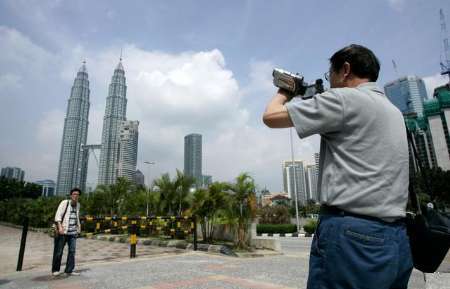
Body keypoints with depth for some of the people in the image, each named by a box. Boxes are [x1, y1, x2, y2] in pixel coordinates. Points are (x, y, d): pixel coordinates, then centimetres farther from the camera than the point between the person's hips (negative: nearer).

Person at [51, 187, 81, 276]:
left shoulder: (78, 205, 13)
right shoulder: (64, 203, -6)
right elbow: (58, 215, -14)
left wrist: (78, 227, 22)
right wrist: (60, 227, -24)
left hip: (73, 232, 5)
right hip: (63, 231, -5)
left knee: (72, 251, 1)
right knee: (58, 251, 4)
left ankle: (69, 270, 8)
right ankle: (55, 270, 18)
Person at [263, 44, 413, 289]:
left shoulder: (345, 98, -9)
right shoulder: (393, 111, 18)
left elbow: (271, 116, -8)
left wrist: (283, 92, 13)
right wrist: (315, 100, 28)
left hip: (352, 236, -9)